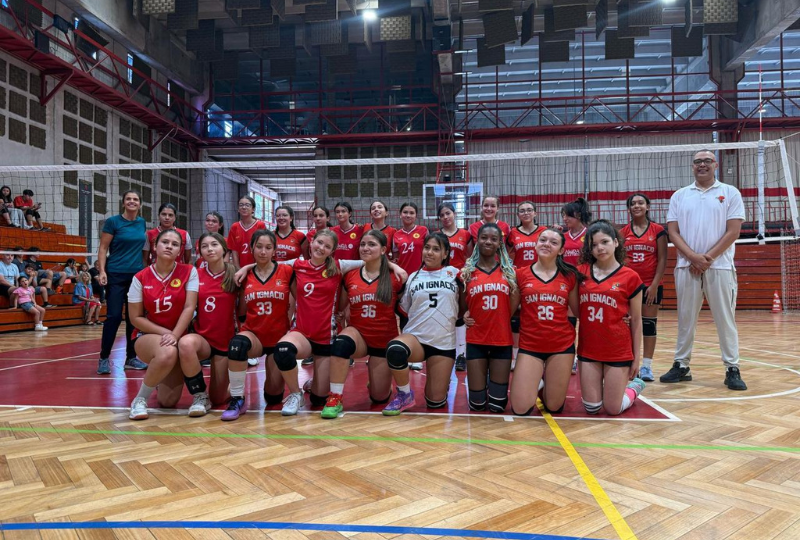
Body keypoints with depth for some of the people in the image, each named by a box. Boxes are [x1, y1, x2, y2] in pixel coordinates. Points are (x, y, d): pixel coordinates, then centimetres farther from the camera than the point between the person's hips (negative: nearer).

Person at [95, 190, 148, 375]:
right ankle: (104, 358, 5)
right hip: (116, 275, -5)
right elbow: (103, 248, -5)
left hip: (137, 275, 5)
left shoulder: (142, 222, 9)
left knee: (134, 317, 7)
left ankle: (131, 358, 15)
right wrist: (102, 271, -15)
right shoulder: (113, 221, -5)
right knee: (114, 316, -7)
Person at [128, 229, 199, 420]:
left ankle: (159, 377, 36)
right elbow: (136, 318, -4)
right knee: (167, 353, -39)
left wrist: (174, 335, -24)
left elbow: (189, 307, -12)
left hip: (179, 337, 2)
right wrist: (164, 332, -16)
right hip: (148, 336, -1)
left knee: (168, 402, -2)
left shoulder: (188, 272, -6)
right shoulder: (141, 278, -6)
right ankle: (140, 398, -12)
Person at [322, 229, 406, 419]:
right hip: (358, 335, 1)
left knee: (379, 398, 7)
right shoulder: (349, 276, -1)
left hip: (385, 341, -1)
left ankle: (376, 379, 44)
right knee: (340, 343, -37)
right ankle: (335, 398, -22)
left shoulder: (396, 277, -9)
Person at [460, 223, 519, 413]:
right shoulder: (467, 271, 1)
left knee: (498, 405, 7)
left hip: (502, 339, 1)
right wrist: (464, 316, -5)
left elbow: (513, 307, 9)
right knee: (476, 404, 4)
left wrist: (516, 290, -5)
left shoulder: (510, 271, 4)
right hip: (476, 340, -1)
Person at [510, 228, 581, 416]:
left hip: (562, 345, 1)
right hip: (529, 346, -1)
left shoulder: (570, 275, 2)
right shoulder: (520, 274, -1)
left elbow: (578, 310, 10)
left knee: (554, 407, 9)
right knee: (521, 409, -4)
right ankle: (536, 382, 27)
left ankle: (548, 382, 42)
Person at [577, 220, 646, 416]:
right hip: (588, 349, 3)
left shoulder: (630, 277, -6)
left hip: (618, 350, -2)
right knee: (591, 408, 6)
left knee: (613, 409, 3)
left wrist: (637, 356, 2)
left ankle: (634, 386, 33)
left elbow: (636, 320, 0)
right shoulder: (581, 272, 0)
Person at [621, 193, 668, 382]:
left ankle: (647, 366, 9)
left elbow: (662, 260, -2)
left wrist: (655, 284, -10)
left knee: (649, 323, 3)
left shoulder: (658, 230, 1)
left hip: (651, 285, -1)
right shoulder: (623, 232, 6)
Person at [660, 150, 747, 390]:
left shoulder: (730, 193, 5)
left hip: (720, 267, -1)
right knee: (685, 318, 6)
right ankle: (681, 365, 15)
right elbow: (672, 231, 3)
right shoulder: (679, 196, 10)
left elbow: (733, 231, -3)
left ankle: (732, 369, 10)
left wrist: (708, 257, -11)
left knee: (725, 319, 1)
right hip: (686, 267, 2)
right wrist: (693, 257, -11)